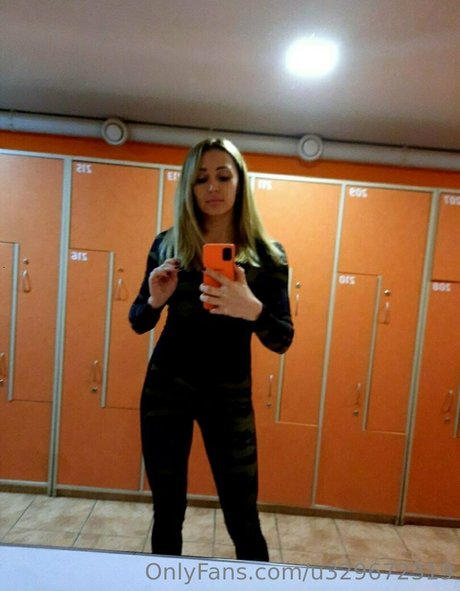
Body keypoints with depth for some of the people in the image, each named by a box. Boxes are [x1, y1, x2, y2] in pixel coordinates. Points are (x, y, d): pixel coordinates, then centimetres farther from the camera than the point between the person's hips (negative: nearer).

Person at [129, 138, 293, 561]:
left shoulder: (266, 254, -6)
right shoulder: (167, 245, -2)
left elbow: (282, 341, -9)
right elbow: (138, 324, 6)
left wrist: (253, 309, -29)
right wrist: (155, 300, -17)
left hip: (229, 393, -1)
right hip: (166, 387, 2)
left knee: (243, 519, 3)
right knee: (167, 510, 12)